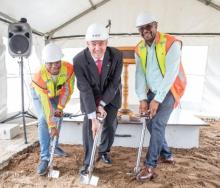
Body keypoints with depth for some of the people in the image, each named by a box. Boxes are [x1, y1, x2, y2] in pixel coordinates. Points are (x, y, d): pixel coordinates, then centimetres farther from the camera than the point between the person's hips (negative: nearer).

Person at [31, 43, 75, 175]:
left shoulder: (69, 68, -34)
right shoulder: (39, 77, -39)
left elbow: (68, 90, -23)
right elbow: (45, 104, -38)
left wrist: (60, 108, -24)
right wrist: (52, 126, -34)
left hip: (56, 93, 4)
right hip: (40, 93, -3)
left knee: (57, 118, 11)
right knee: (43, 121, -17)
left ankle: (54, 146, 31)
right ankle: (45, 158, -10)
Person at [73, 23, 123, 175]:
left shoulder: (117, 55, -25)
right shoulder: (79, 60, -28)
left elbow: (115, 82, -18)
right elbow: (85, 89, -28)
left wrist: (102, 104, -21)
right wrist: (93, 117, -31)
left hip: (111, 95, 2)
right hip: (90, 96, -1)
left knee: (110, 124, 2)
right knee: (88, 125, -7)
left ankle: (104, 151, 31)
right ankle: (88, 162, 11)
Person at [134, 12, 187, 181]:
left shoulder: (171, 43, -16)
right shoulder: (139, 49, 1)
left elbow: (171, 74, -23)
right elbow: (139, 74, -6)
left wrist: (157, 99, -25)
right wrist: (142, 98, -16)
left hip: (169, 90, -6)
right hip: (152, 91, 6)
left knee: (157, 124, -15)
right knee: (151, 124, 9)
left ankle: (150, 166, -2)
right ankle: (166, 155, 31)